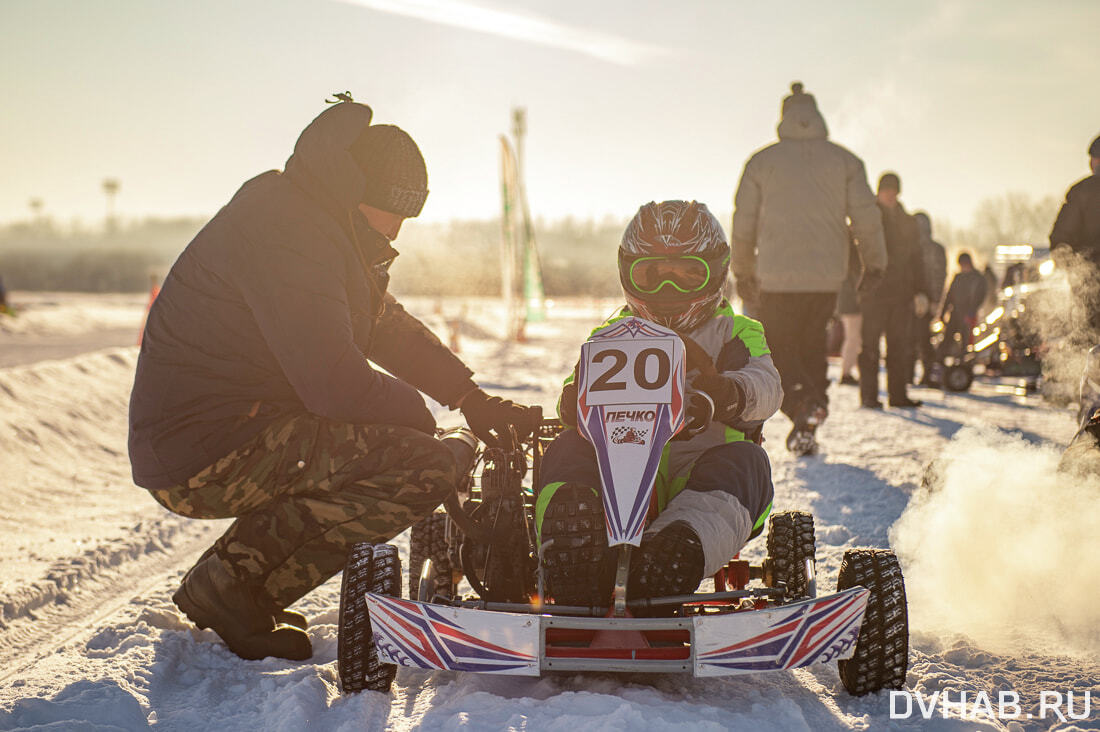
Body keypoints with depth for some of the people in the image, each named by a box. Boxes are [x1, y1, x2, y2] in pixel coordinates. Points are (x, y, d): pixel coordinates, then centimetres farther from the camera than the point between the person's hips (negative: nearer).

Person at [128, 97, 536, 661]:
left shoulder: (325, 225, 16)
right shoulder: (286, 231, -18)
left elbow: (386, 324, 27)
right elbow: (335, 384, -23)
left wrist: (471, 398, 16)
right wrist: (417, 417, -5)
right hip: (203, 456, -11)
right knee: (422, 466, -19)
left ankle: (226, 585, 15)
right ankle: (234, 581, -12)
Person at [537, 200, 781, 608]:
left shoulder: (735, 334, 20)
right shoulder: (611, 337, 26)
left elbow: (765, 386, -3)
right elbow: (575, 402, 10)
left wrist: (727, 392, -30)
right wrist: (576, 402, -19)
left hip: (702, 479, -1)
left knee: (744, 461, -33)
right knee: (569, 452, -27)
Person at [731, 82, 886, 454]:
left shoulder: (762, 162, 1)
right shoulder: (845, 161, 4)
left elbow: (743, 223, 3)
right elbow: (867, 217, 1)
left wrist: (742, 271, 15)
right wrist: (874, 263, 14)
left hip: (777, 277, -2)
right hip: (828, 276, 2)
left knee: (778, 349, 7)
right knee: (812, 345, 18)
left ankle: (803, 401, -21)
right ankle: (810, 419, 12)